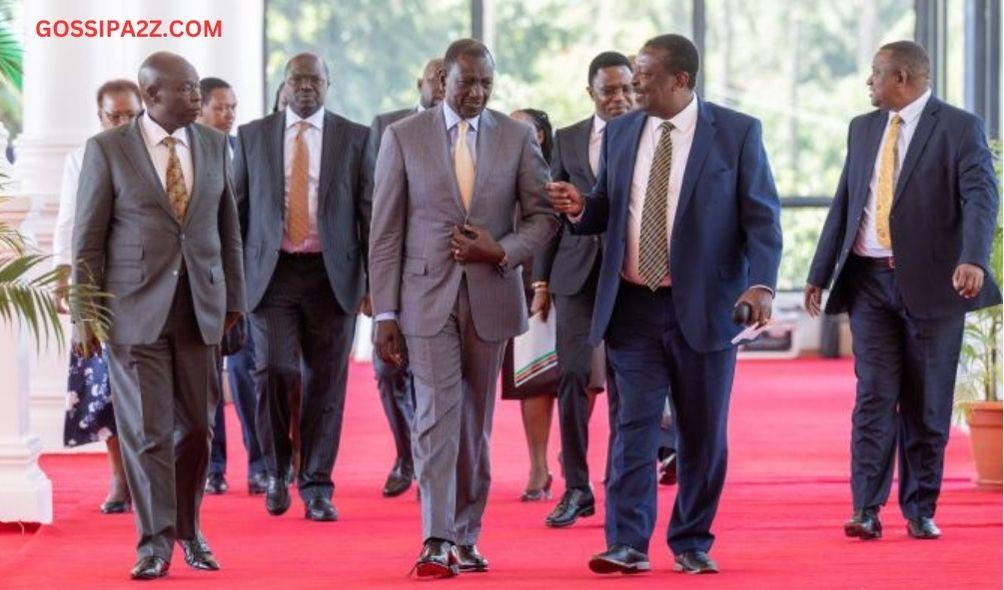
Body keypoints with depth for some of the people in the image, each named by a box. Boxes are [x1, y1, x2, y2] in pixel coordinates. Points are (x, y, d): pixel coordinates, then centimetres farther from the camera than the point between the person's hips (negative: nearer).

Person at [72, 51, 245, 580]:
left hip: (200, 307, 3)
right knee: (146, 429, -2)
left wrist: (233, 300, 11)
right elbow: (88, 238, -1)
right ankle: (155, 541, 4)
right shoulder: (107, 149, -2)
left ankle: (188, 531, 22)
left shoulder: (214, 145, 8)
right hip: (136, 310, -3)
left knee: (195, 425, 7)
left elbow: (228, 229, 13)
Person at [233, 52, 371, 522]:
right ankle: (277, 470, 10)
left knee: (325, 382, 1)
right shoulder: (252, 136, 8)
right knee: (274, 370, -12)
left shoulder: (354, 139, 5)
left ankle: (316, 488, 10)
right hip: (271, 272, 0)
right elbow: (236, 208, 10)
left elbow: (370, 213, 4)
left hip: (332, 275, 0)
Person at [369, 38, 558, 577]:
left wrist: (502, 251, -12)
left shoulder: (517, 137, 4)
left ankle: (466, 537, 15)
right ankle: (437, 542, -13)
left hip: (491, 295, 2)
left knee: (476, 423, 8)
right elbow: (386, 232, 0)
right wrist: (385, 314, -4)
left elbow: (543, 214, 7)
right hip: (428, 295, -2)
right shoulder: (403, 137, -1)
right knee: (437, 417, -10)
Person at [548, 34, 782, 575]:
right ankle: (627, 544, -5)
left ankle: (692, 543, 17)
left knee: (702, 433, 6)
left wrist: (760, 284, -19)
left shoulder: (737, 133, -2)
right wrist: (580, 207, -6)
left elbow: (761, 215, -5)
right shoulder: (620, 133, 10)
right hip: (633, 306, 2)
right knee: (634, 426, -4)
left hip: (703, 307, -2)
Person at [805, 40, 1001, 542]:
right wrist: (820, 274, 14)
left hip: (931, 282, -3)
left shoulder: (960, 128, -4)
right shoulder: (863, 128, 13)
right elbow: (843, 203, 16)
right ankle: (866, 509, -7)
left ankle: (920, 510, 11)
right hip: (869, 279, 3)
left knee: (927, 402, 3)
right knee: (875, 395, -4)